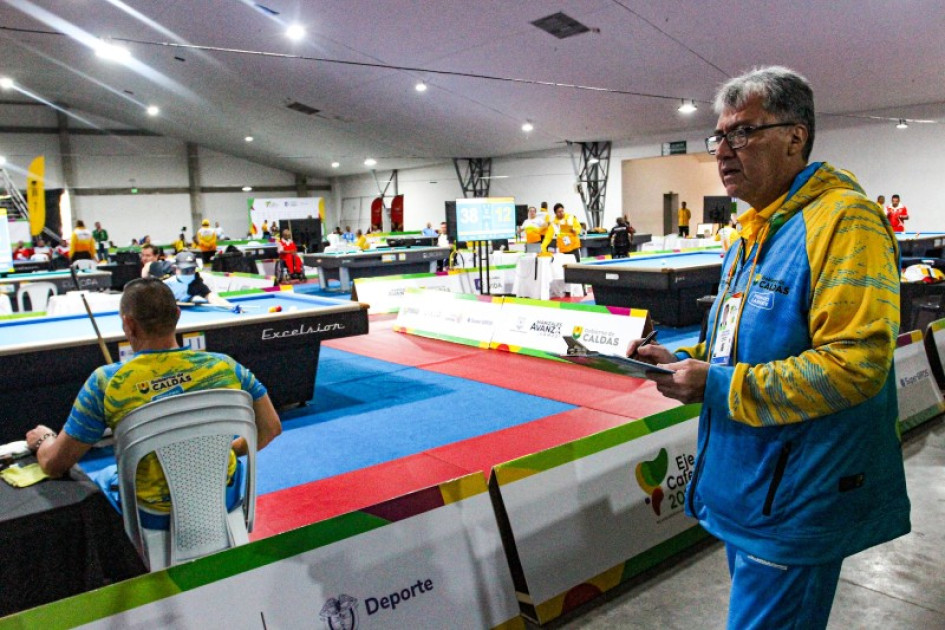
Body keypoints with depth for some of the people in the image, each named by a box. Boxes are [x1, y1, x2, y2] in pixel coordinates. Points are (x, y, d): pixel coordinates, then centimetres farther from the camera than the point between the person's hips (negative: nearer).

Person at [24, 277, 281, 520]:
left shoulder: (105, 383, -21)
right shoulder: (226, 367, -17)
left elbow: (54, 465, -12)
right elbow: (271, 428, -8)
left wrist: (43, 439, 11)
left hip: (153, 510, -1)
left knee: (99, 480, 32)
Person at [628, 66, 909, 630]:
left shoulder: (844, 220, -18)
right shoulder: (754, 229, 13)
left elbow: (856, 363, -27)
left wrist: (718, 384, -24)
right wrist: (686, 361, 2)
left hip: (794, 505, -9)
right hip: (742, 486, 9)